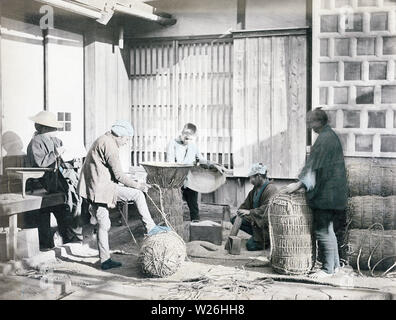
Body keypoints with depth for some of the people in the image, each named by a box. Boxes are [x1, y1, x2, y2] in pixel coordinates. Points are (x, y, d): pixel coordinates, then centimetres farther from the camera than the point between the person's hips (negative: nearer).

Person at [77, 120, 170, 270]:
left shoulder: (102, 141, 21)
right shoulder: (110, 145, -12)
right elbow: (118, 175, -15)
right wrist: (137, 185, -7)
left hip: (91, 189, 10)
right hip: (102, 187, -10)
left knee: (103, 224, 12)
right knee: (137, 194, -6)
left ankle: (105, 260, 15)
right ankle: (150, 228, -2)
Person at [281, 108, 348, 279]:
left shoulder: (325, 138, -15)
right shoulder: (330, 136, 16)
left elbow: (315, 166, -19)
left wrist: (299, 184, -18)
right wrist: (302, 183, 21)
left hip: (325, 193, -10)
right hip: (329, 193, 10)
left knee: (323, 230, -4)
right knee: (328, 229, 16)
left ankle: (328, 268, 2)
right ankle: (334, 264, 23)